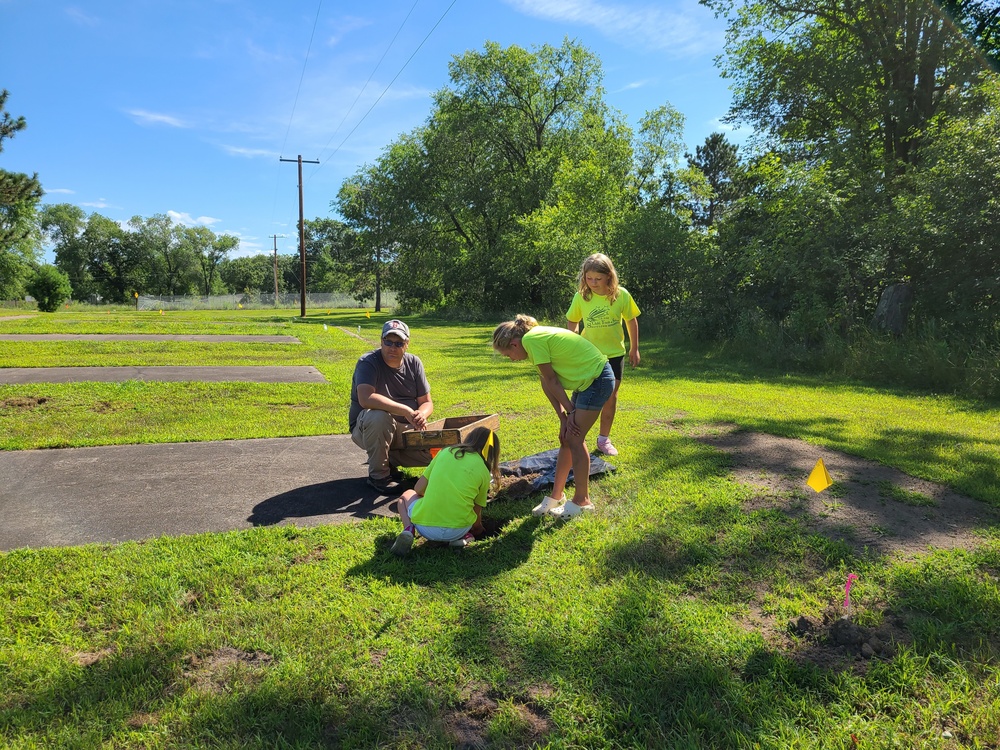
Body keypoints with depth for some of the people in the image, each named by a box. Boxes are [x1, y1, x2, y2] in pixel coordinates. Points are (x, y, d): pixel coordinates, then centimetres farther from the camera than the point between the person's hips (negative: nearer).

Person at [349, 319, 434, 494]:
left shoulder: (414, 363, 0)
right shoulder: (368, 362, -16)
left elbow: (427, 402, 1)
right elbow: (365, 399, -34)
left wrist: (421, 415, -24)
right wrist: (406, 411, -38)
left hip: (405, 430, 5)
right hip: (366, 429, -4)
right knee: (379, 416, -39)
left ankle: (389, 459, 8)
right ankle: (378, 475, -18)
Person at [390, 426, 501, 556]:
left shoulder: (446, 452, 9)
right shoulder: (483, 472, 6)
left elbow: (419, 489, 10)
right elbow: (476, 514, 13)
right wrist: (478, 531, 35)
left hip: (424, 527, 0)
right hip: (457, 530, 1)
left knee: (407, 495, 31)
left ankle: (408, 530, 2)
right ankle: (463, 536, 6)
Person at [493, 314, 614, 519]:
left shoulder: (531, 340, -19)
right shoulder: (536, 337, 9)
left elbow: (551, 381, -14)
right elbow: (547, 383, 5)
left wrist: (570, 411, -6)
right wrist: (564, 417, -1)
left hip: (597, 379, -9)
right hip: (587, 380, 9)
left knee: (573, 439, -4)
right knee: (567, 438, 11)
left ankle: (582, 501, 9)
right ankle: (556, 496, 21)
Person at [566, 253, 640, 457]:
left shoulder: (622, 295, -11)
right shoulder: (581, 297, -11)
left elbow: (632, 320, 2)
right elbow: (572, 322, 4)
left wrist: (634, 349, 5)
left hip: (614, 354, 1)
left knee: (611, 396, 7)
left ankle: (604, 439, 22)